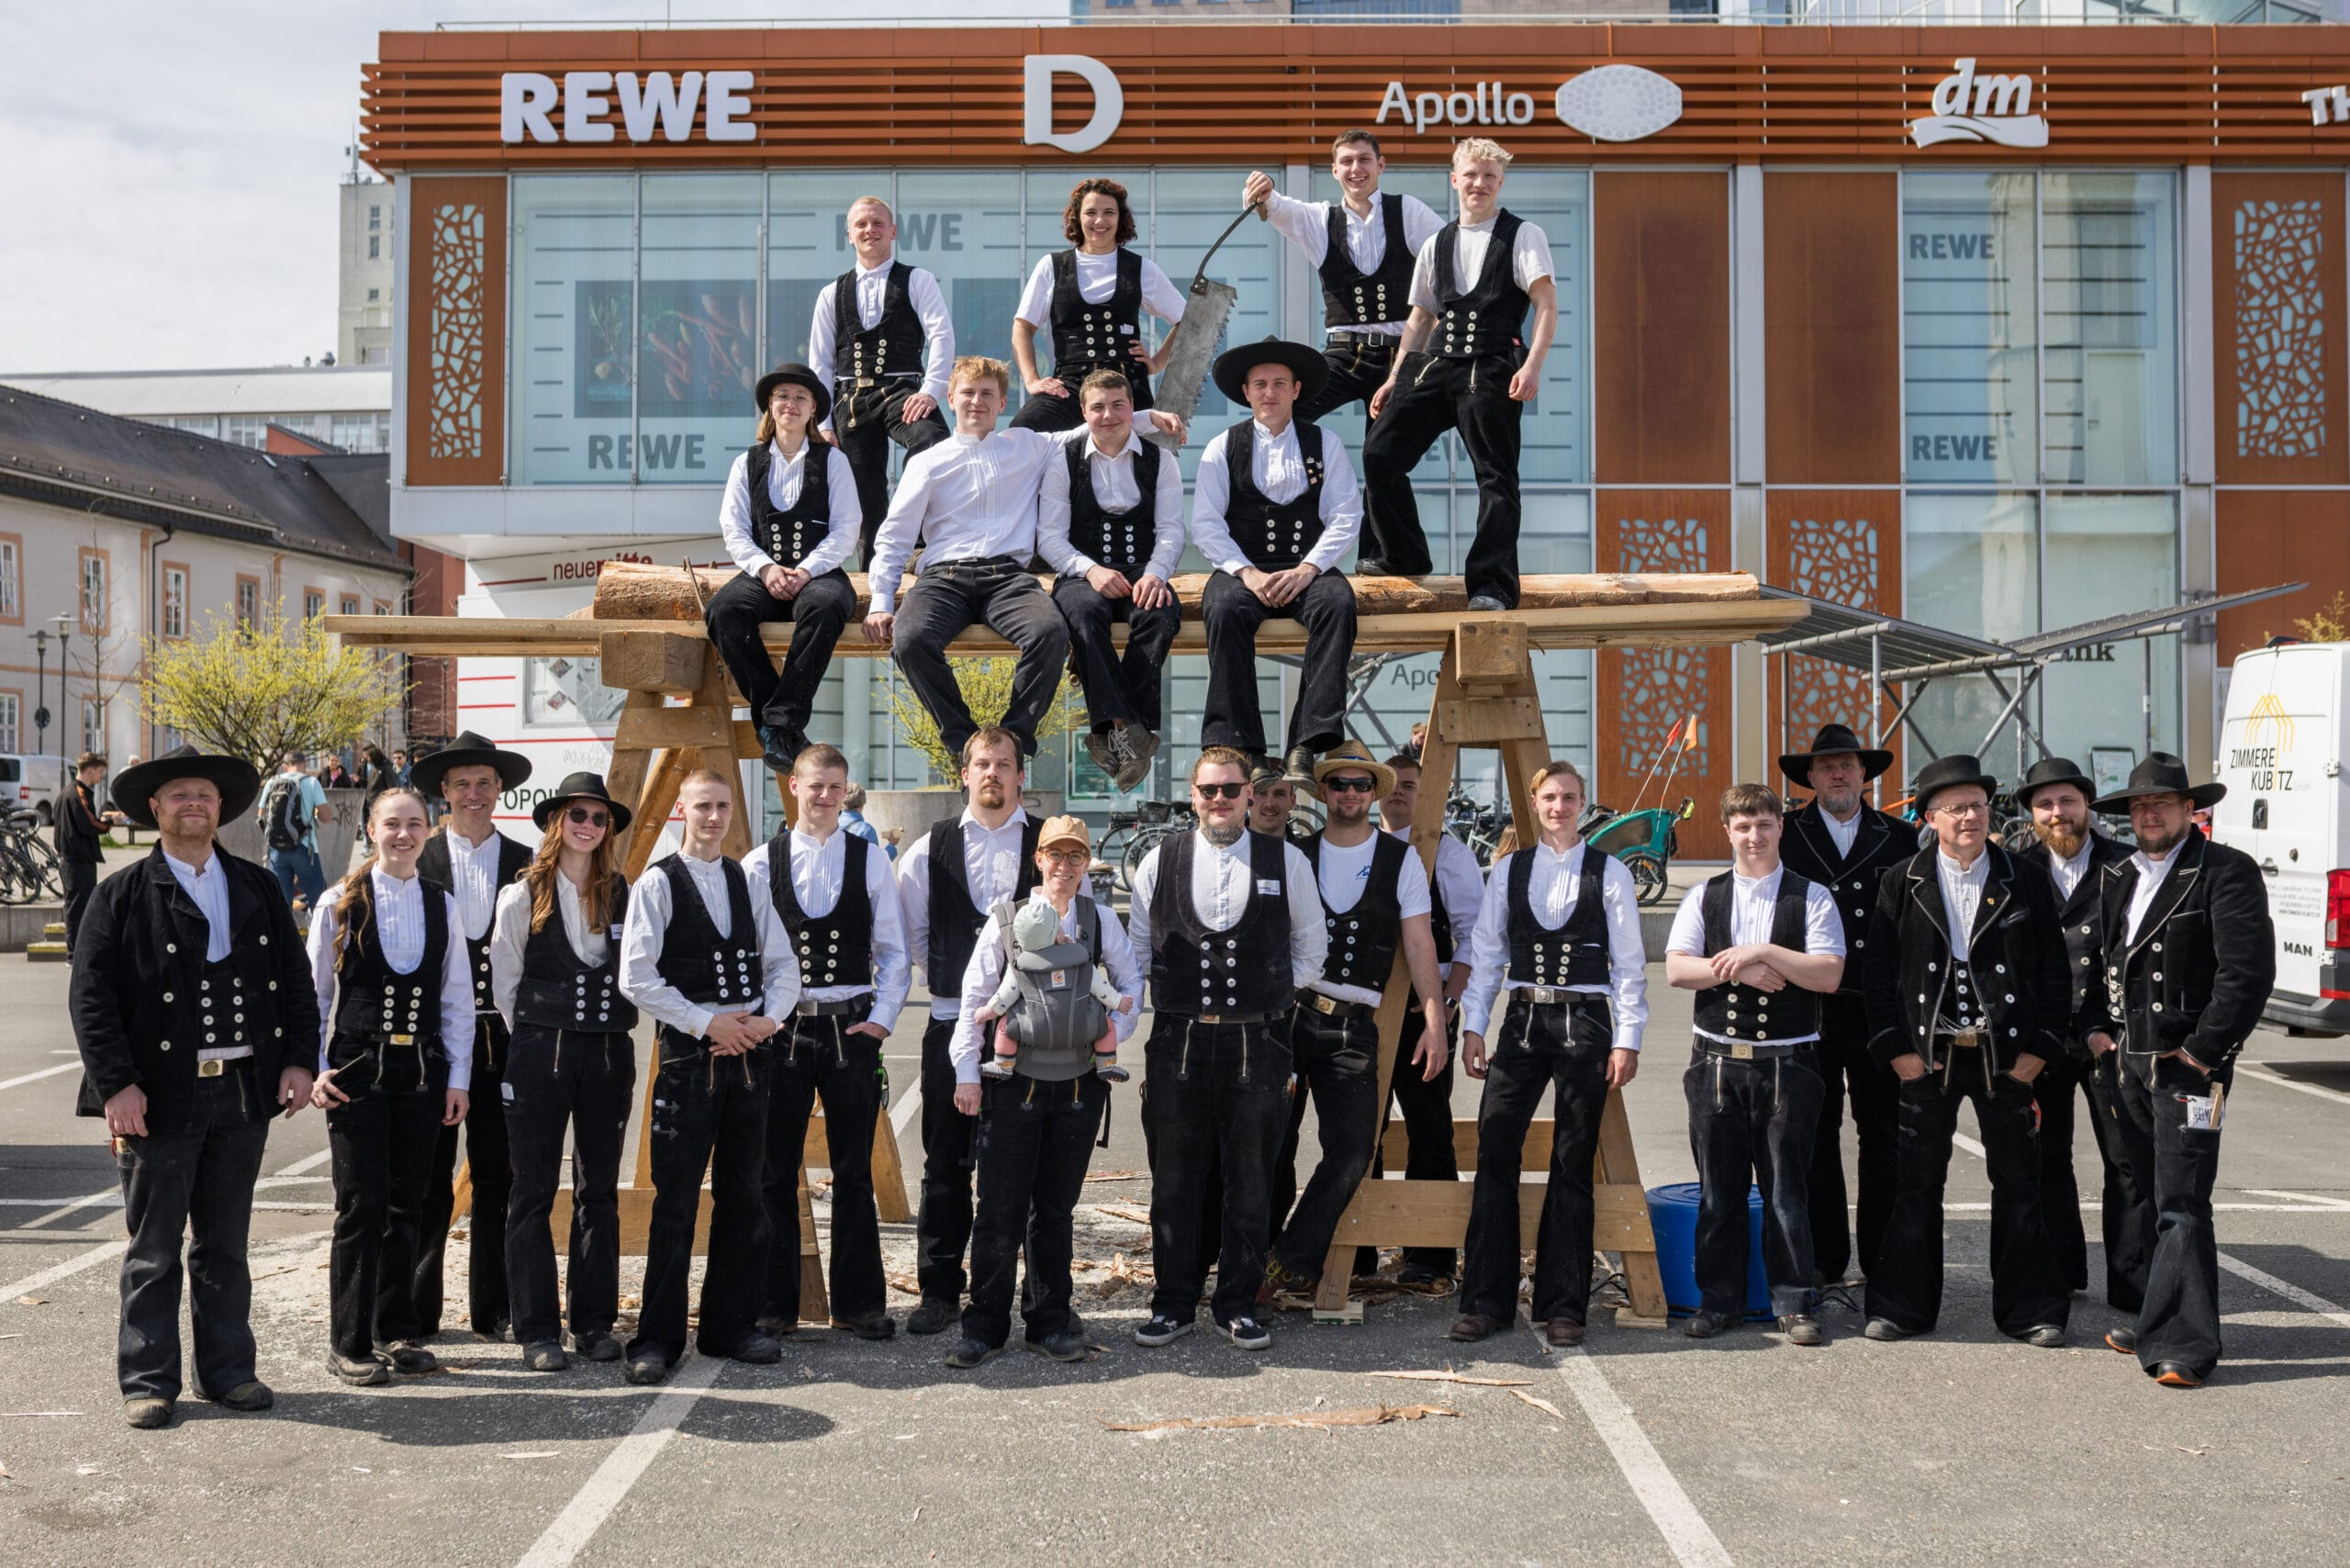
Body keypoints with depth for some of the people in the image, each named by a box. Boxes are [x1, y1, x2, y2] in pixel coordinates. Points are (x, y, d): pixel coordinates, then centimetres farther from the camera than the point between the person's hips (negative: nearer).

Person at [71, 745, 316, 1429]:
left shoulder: (259, 889, 11)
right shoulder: (121, 895, -1)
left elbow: (295, 980, 13)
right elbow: (90, 996, -5)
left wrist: (296, 1059, 3)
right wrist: (117, 1084, -13)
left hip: (244, 1093, 3)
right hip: (160, 1096, -3)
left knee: (226, 1244, 12)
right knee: (154, 1248, 4)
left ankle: (227, 1371, 22)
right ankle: (147, 1381, 15)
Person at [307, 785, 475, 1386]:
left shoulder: (443, 906, 8)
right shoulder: (340, 903, 1)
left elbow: (457, 998, 9)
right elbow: (314, 992, 3)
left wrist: (457, 1077, 5)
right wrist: (315, 1068, -4)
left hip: (421, 1070, 3)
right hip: (356, 1068, -3)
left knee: (406, 1204, 9)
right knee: (362, 1205, -4)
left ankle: (395, 1331, 21)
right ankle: (349, 1343, 7)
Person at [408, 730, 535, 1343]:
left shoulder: (525, 865, 8)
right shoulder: (418, 862, 2)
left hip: (502, 1036, 2)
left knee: (498, 1177, 8)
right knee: (428, 1176, 2)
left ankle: (494, 1307, 17)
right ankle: (415, 1309, 10)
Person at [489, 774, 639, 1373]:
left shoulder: (623, 895, 5)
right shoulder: (523, 896, -2)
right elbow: (503, 982, 3)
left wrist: (612, 1030, 4)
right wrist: (537, 1038, 3)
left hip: (610, 1053, 3)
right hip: (540, 1053, -2)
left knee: (599, 1189, 8)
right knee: (534, 1191, 1)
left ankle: (594, 1321, 17)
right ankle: (537, 1329, 8)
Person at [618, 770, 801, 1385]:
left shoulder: (748, 882, 11)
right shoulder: (657, 883, -2)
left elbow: (783, 965, 12)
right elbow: (635, 977, -9)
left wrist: (769, 1018, -6)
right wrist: (707, 1022, -12)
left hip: (749, 1053, 5)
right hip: (688, 1055, -5)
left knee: (742, 1194, 9)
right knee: (676, 1201, -3)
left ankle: (731, 1324, 19)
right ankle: (658, 1339, 5)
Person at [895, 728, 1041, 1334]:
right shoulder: (930, 849, 7)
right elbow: (909, 933, 13)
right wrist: (951, 979, 8)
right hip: (952, 1025, 1)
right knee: (946, 1163, 4)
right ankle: (939, 1291, 13)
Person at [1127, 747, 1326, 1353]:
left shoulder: (1287, 861, 3)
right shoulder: (1160, 861, 4)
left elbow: (1310, 947, 13)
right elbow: (1134, 946, 11)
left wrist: (1278, 1001, 9)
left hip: (1257, 1044, 0)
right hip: (1178, 1042, 1)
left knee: (1250, 1183, 7)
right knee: (1174, 1181, 6)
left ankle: (1238, 1304, 19)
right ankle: (1174, 1304, 18)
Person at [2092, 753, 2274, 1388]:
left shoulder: (2227, 872, -8)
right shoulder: (2117, 876, 14)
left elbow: (2248, 970, -15)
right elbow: (2100, 958, 23)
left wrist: (2204, 1048, -15)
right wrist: (2100, 1027, 10)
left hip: (2188, 1065, -7)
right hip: (2131, 1061, 7)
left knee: (2181, 1205, -8)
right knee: (2144, 1197, 13)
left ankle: (2184, 1346, -4)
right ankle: (2154, 1319, 25)